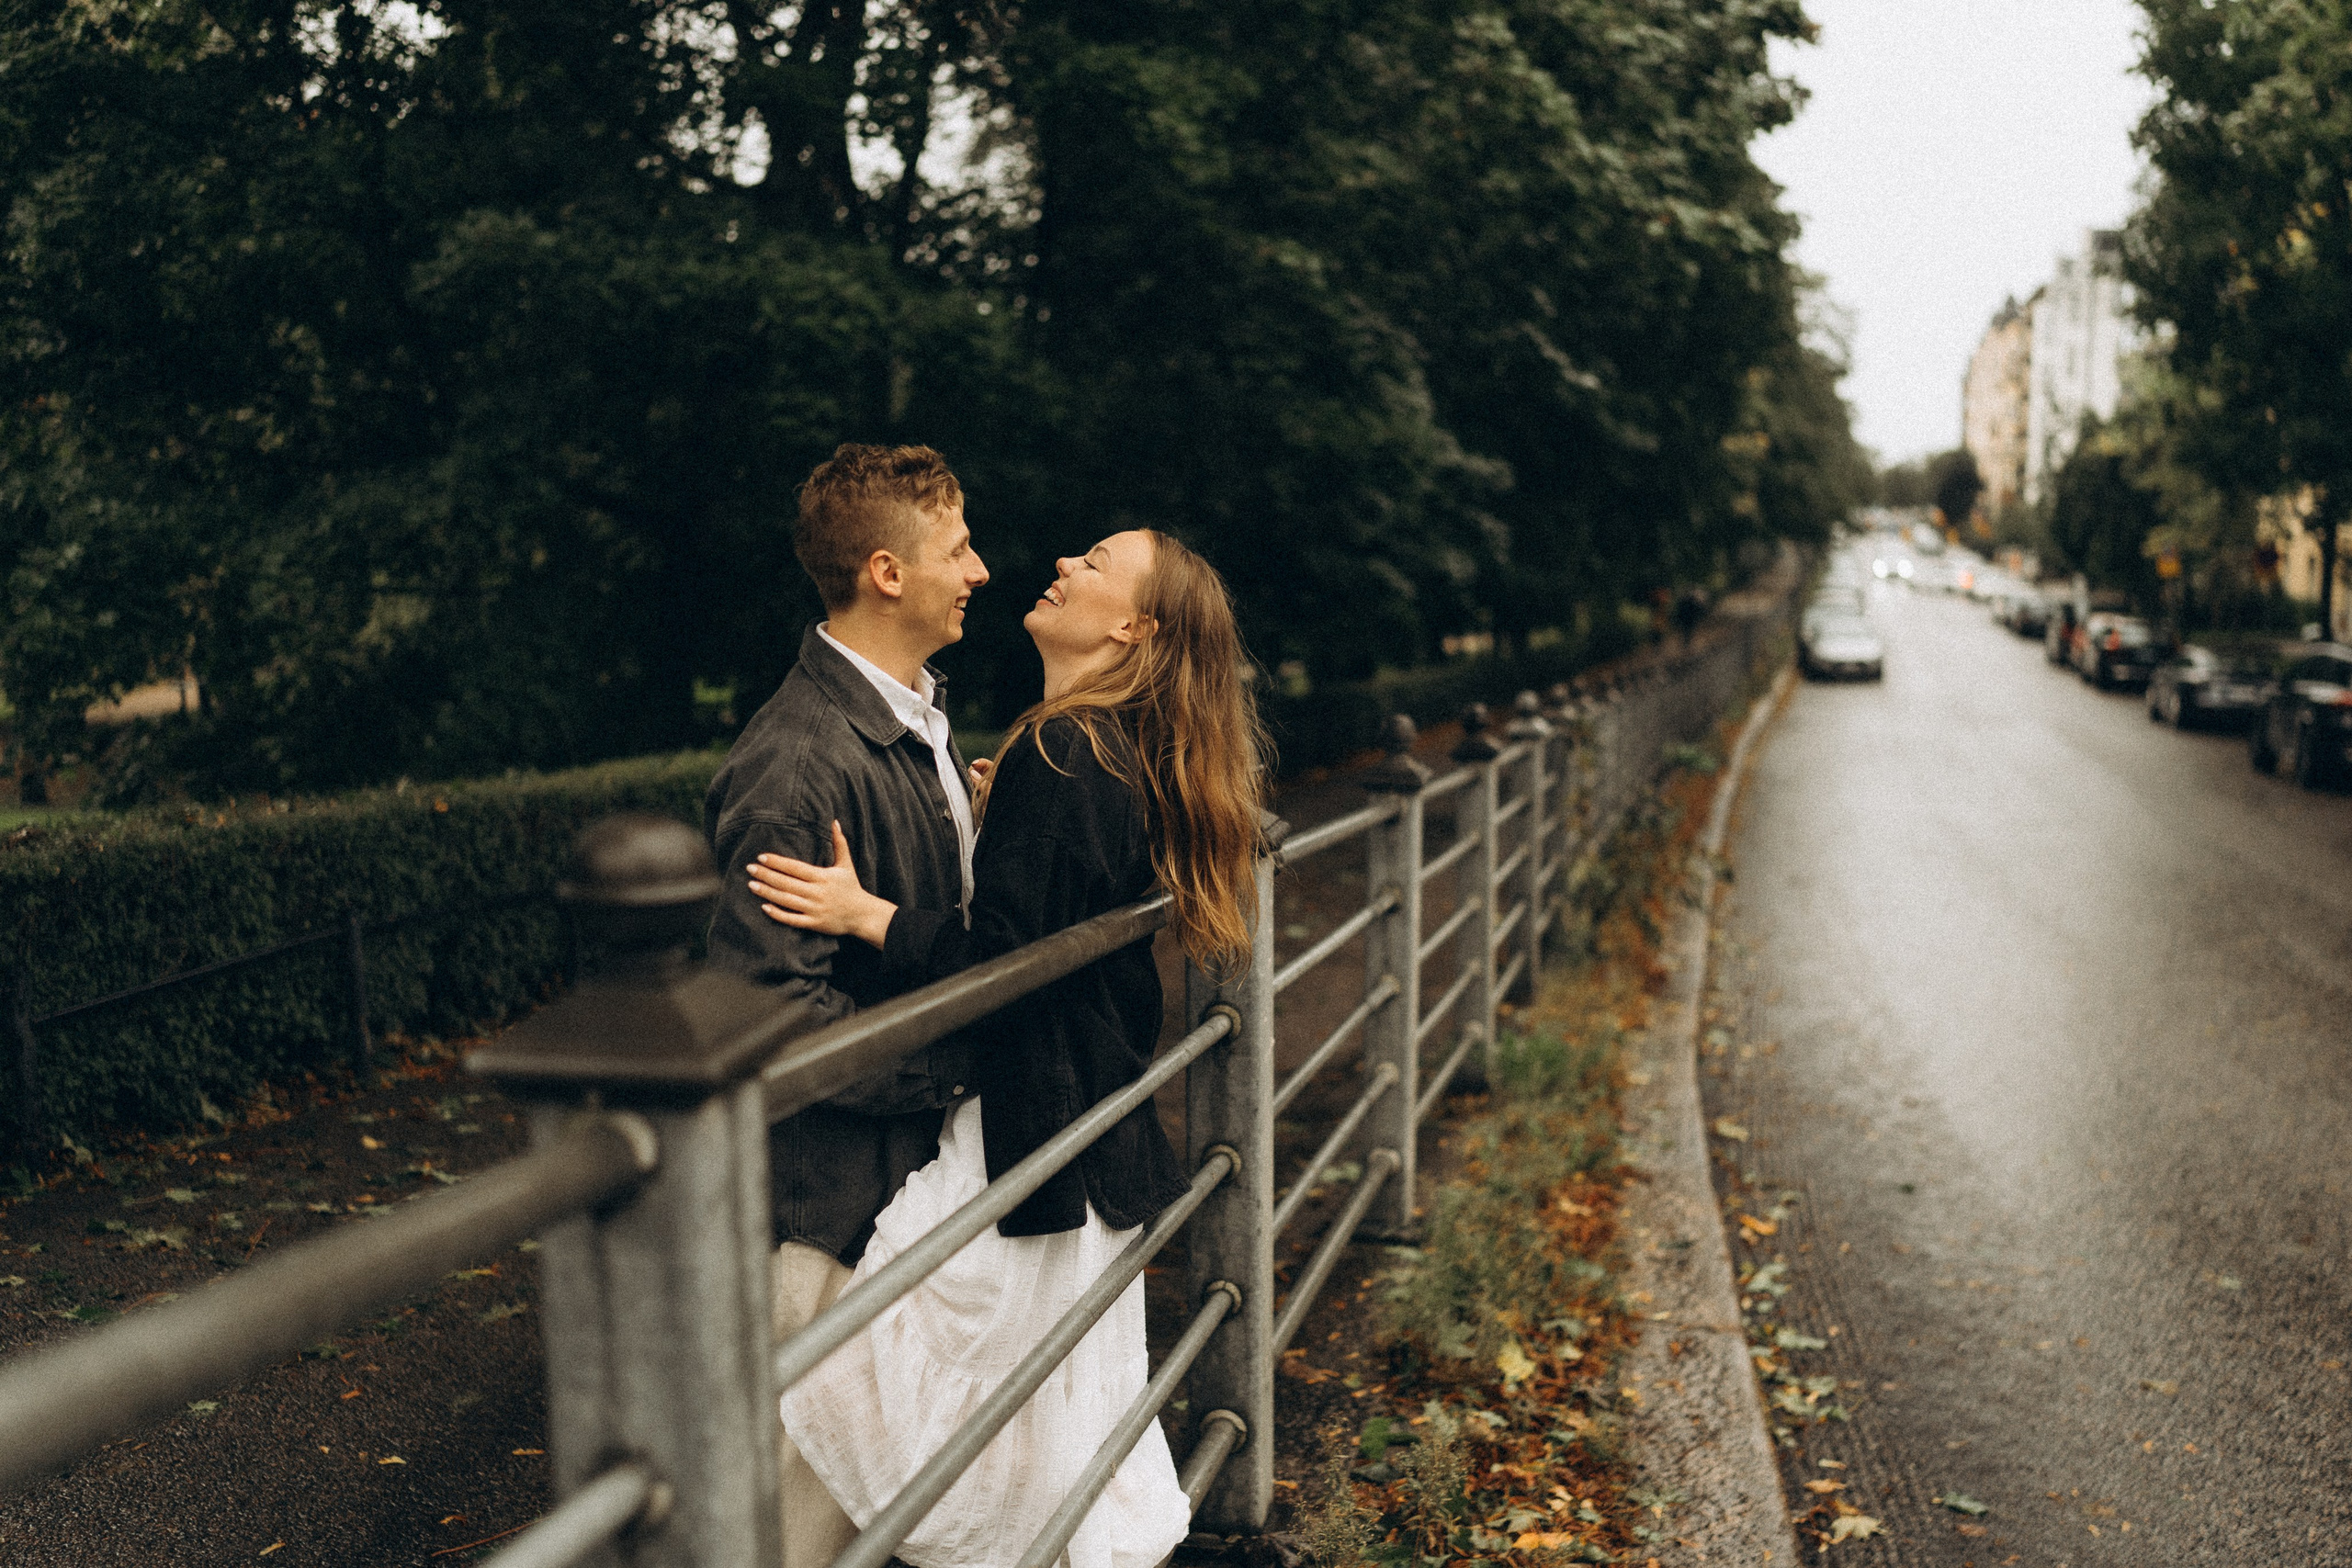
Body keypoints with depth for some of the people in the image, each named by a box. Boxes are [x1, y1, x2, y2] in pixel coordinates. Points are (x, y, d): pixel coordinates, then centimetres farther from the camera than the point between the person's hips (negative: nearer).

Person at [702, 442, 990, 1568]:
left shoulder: (920, 721, 9)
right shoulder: (798, 764, -23)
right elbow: (774, 1006, -25)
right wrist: (954, 1065, -20)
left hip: (923, 1157, 9)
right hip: (831, 1190, -9)